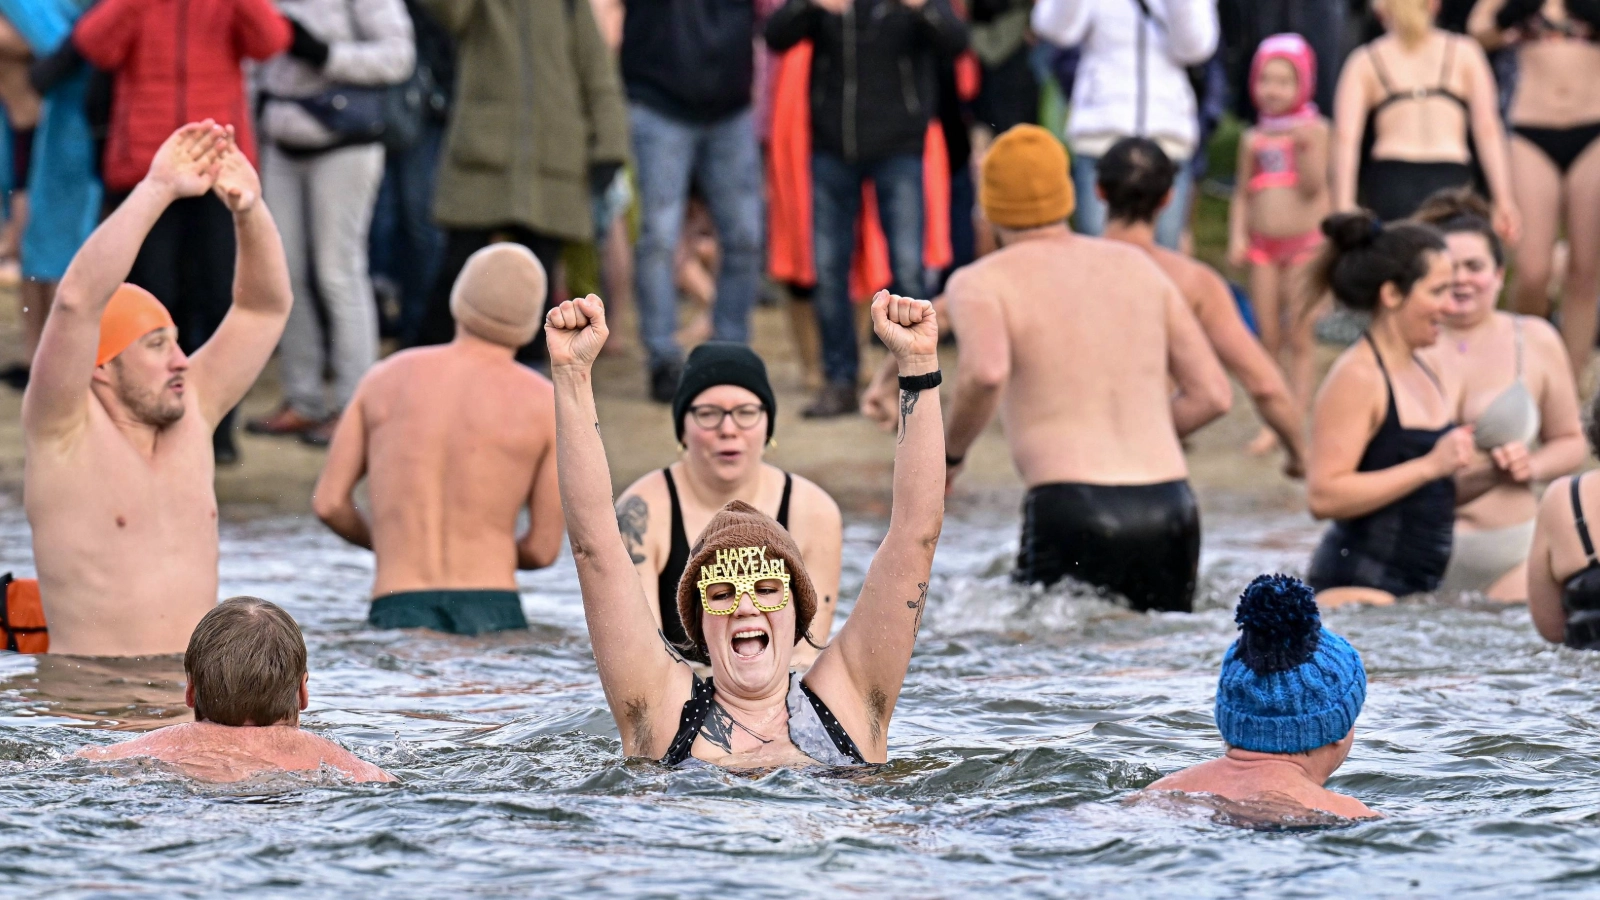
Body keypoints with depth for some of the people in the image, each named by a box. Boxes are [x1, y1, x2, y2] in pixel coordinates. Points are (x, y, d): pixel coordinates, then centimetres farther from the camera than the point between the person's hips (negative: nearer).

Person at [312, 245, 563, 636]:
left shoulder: (387, 378, 12)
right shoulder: (546, 404, 5)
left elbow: (329, 502, 13)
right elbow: (543, 549, 9)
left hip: (397, 610, 1)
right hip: (492, 614, -1)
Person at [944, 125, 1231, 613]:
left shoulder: (981, 283, 4)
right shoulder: (1136, 265, 20)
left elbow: (986, 373, -18)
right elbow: (1213, 394, 17)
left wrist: (950, 452, -2)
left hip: (1071, 506, -4)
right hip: (1171, 508, 4)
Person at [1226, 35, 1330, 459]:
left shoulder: (1312, 130, -3)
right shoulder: (1253, 138, 8)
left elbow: (1314, 187, -12)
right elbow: (1242, 193, 10)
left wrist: (1304, 149, -24)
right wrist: (1237, 236, -2)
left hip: (1304, 244, -4)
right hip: (1263, 246, 4)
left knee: (1299, 338, -2)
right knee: (1268, 339, 4)